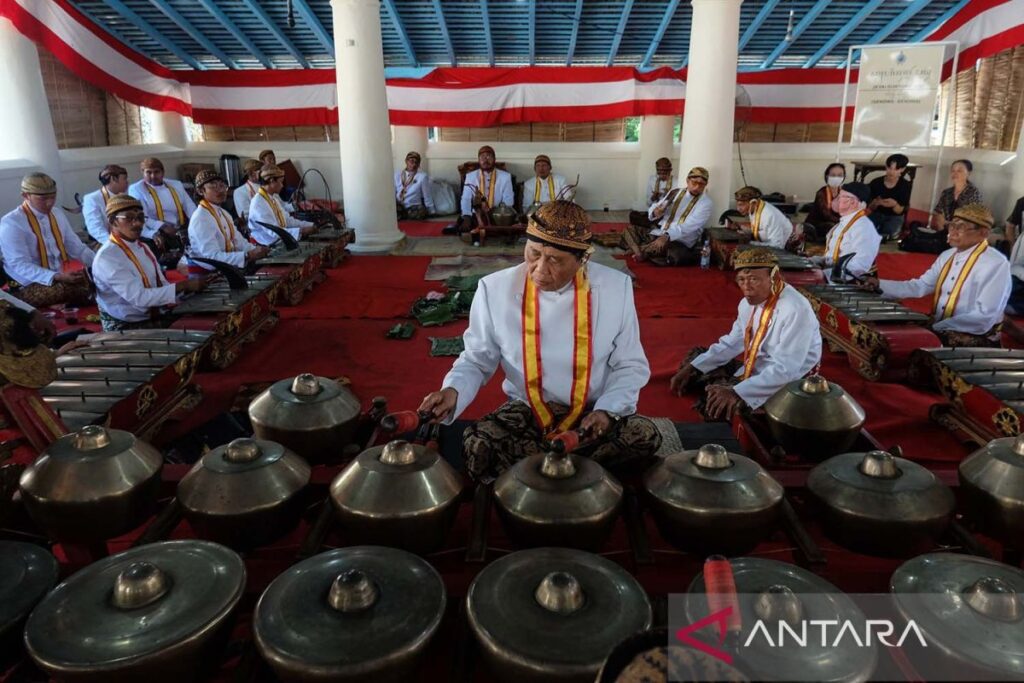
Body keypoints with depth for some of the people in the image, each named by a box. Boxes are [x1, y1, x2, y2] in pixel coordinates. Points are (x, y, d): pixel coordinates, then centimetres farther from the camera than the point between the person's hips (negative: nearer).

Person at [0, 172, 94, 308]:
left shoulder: (57, 213, 10)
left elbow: (76, 247, 13)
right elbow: (20, 265, -18)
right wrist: (56, 277, -32)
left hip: (63, 275, 7)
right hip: (30, 285, -7)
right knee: (78, 288, -34)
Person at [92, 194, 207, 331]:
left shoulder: (142, 247, 8)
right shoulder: (107, 257, -17)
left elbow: (161, 285, 8)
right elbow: (138, 297, -24)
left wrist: (190, 285, -9)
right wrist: (183, 285, -25)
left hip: (152, 319, 7)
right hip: (124, 328, -7)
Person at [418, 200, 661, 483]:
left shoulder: (616, 287, -9)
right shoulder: (495, 289, -11)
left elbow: (630, 366, 2)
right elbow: (476, 360, 1)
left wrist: (607, 410, -16)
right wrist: (453, 391, -21)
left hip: (594, 412, 1)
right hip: (526, 411, -1)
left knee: (645, 436, -28)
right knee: (477, 444, -30)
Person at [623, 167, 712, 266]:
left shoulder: (705, 202, -8)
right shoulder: (675, 192, 10)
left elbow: (689, 226, -23)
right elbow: (654, 208, 14)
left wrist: (667, 236, -38)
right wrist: (655, 212, -14)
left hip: (679, 242, -6)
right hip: (658, 233, 6)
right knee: (629, 229, 0)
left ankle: (639, 251, -15)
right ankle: (641, 253, -21)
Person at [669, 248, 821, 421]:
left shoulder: (796, 310, -28)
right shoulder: (749, 302, -1)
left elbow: (785, 371, -32)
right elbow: (731, 344, 10)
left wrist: (738, 393, -39)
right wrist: (691, 368, -1)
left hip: (787, 386, -8)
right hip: (754, 370, 9)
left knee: (717, 405, -25)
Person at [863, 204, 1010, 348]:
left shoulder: (996, 264, -13)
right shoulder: (947, 255, 11)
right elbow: (920, 286, 8)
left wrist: (938, 326, -21)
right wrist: (880, 284, -4)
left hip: (974, 339, -7)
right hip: (937, 329, 7)